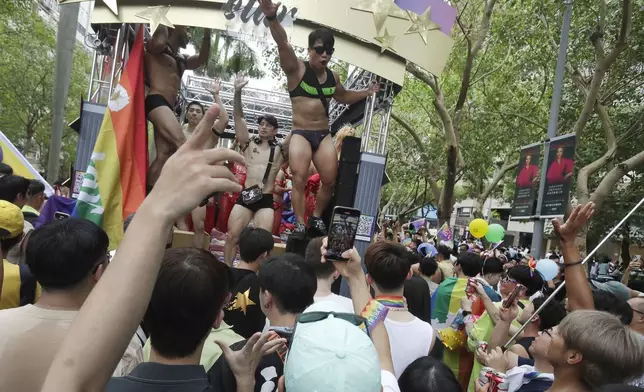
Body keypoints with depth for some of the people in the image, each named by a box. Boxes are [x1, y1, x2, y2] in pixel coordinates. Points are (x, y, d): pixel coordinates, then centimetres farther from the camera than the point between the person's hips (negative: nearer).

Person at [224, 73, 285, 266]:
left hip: (266, 200, -1)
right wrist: (237, 92, -10)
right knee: (232, 237, 0)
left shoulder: (280, 150, 10)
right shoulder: (248, 143, 10)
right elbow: (238, 117, 1)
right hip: (245, 196, 1)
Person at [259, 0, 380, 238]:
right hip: (300, 134, -5)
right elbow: (283, 43, -25)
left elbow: (343, 97, 30)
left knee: (330, 181, 4)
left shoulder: (332, 77, 9)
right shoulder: (296, 69, -7)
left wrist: (366, 93, 20)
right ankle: (300, 224, -1)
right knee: (299, 180, -12)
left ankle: (316, 218, 23)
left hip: (324, 135, 5)